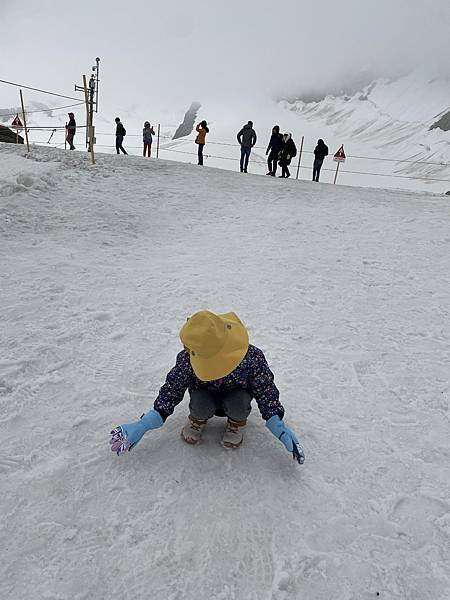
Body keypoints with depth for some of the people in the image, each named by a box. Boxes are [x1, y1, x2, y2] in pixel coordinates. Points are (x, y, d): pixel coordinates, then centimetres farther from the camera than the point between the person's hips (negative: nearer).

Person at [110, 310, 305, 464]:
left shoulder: (252, 358, -31)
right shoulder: (187, 360, -29)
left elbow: (266, 390, -17)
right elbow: (171, 390, -16)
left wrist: (278, 426, -27)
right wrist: (144, 425, -19)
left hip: (236, 395, 0)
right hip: (206, 397, 1)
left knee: (239, 405, -35)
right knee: (200, 405, -35)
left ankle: (237, 422, 2)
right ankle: (198, 419, 4)